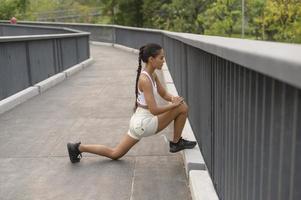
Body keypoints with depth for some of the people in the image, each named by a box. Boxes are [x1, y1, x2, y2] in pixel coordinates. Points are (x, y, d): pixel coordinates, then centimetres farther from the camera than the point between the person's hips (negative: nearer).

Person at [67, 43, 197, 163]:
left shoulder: (152, 75, 6)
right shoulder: (145, 80, -23)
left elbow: (163, 94, 14)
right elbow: (154, 110, -27)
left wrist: (173, 98, -8)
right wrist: (173, 104, -15)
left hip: (139, 121, 9)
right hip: (144, 123, -9)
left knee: (114, 154, 19)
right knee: (182, 108, -7)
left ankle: (79, 148, 18)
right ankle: (176, 143, 11)